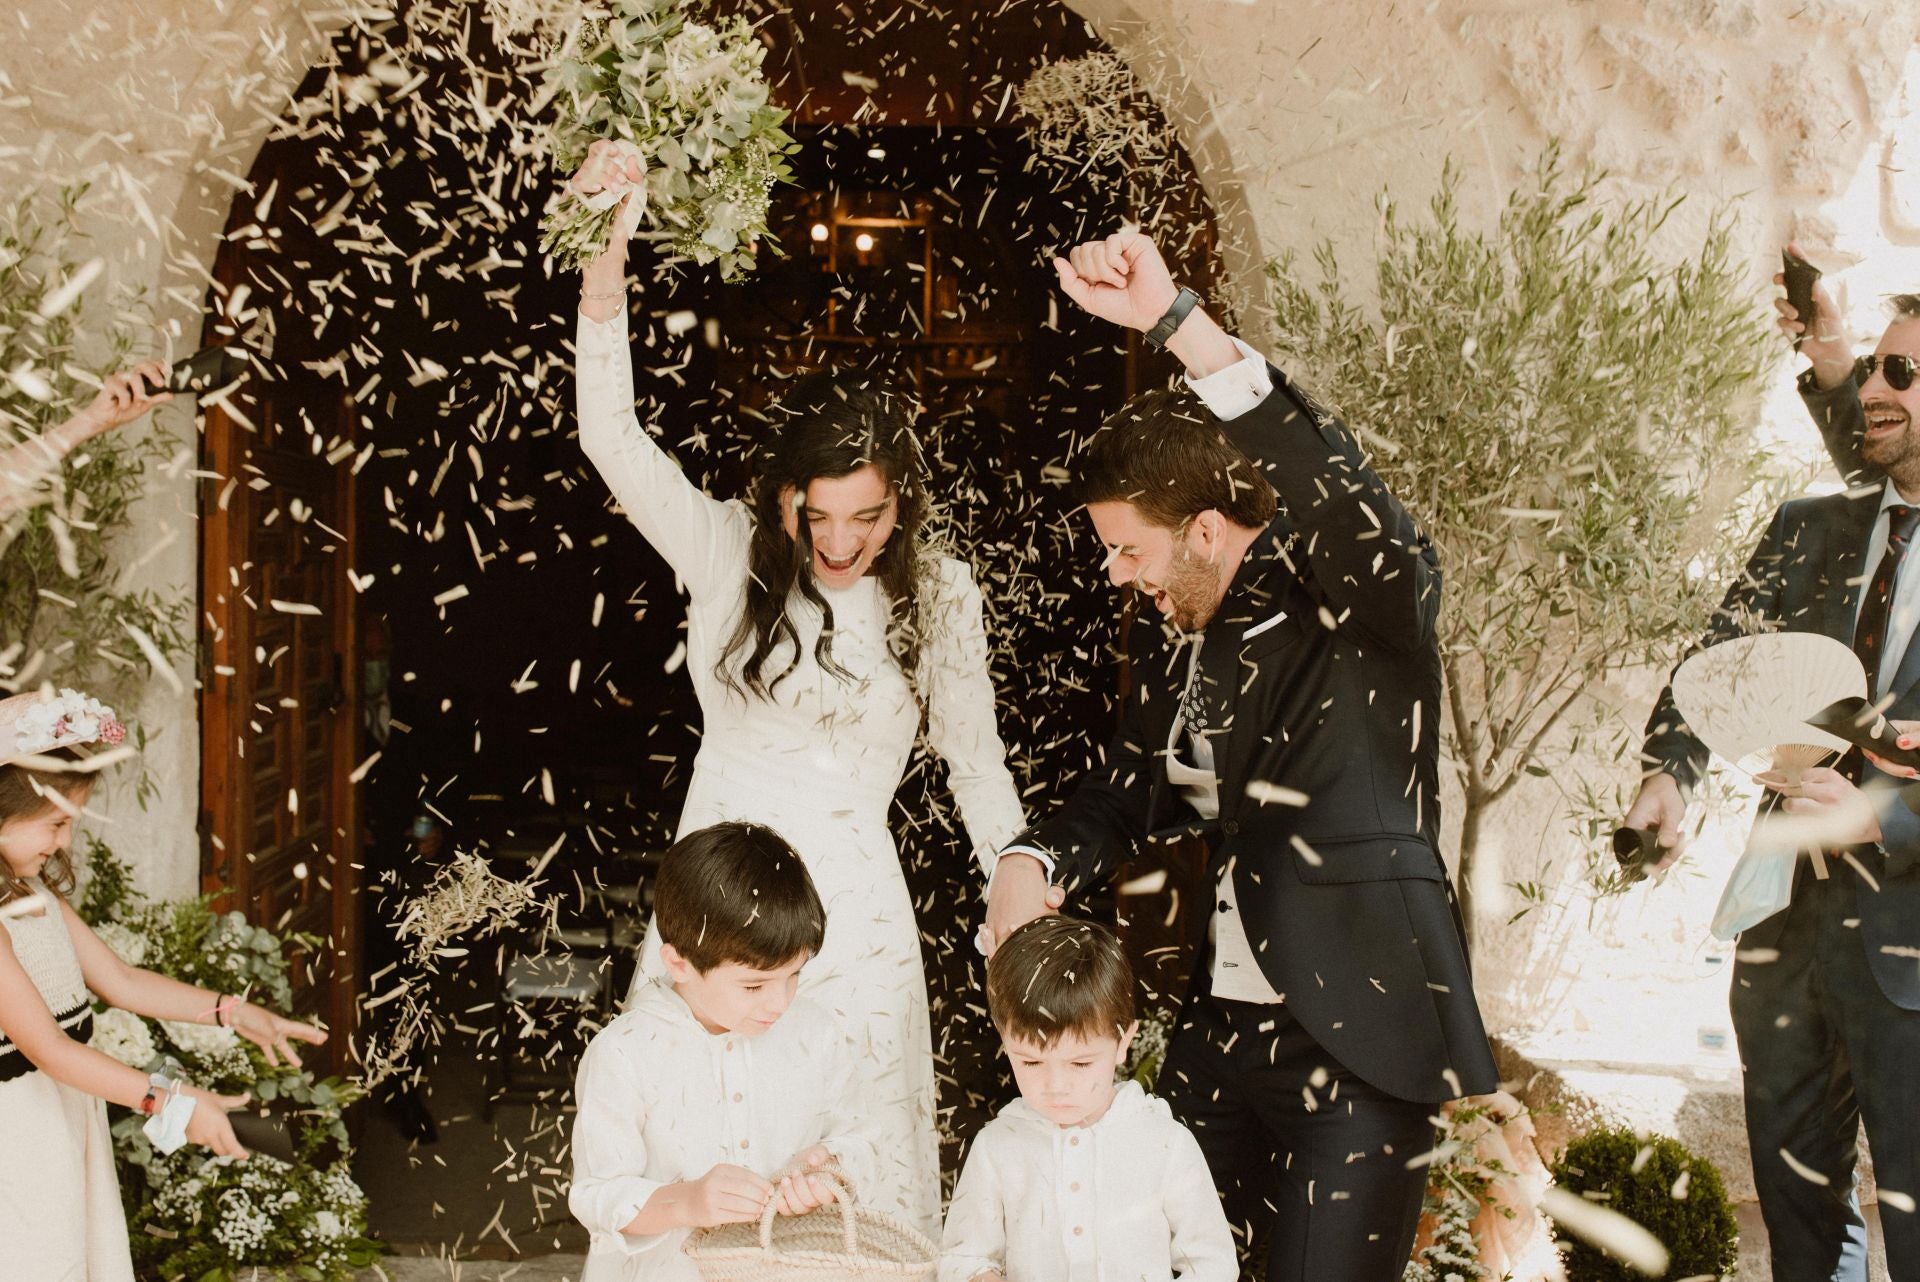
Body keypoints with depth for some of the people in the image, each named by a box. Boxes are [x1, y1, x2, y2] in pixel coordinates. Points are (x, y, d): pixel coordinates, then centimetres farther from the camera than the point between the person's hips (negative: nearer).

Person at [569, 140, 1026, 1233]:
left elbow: (975, 758, 7)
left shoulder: (937, 596, -2)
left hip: (853, 922, 0)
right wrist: (605, 264, -29)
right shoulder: (724, 551, -4)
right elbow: (614, 438, -17)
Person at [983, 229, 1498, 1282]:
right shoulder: (1170, 646, 10)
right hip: (1212, 1035, 7)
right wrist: (1037, 861, -6)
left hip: (1352, 1044, -7)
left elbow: (1367, 521, -33)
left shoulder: (1357, 615, -12)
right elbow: (1126, 787, 18)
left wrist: (1180, 324, -39)